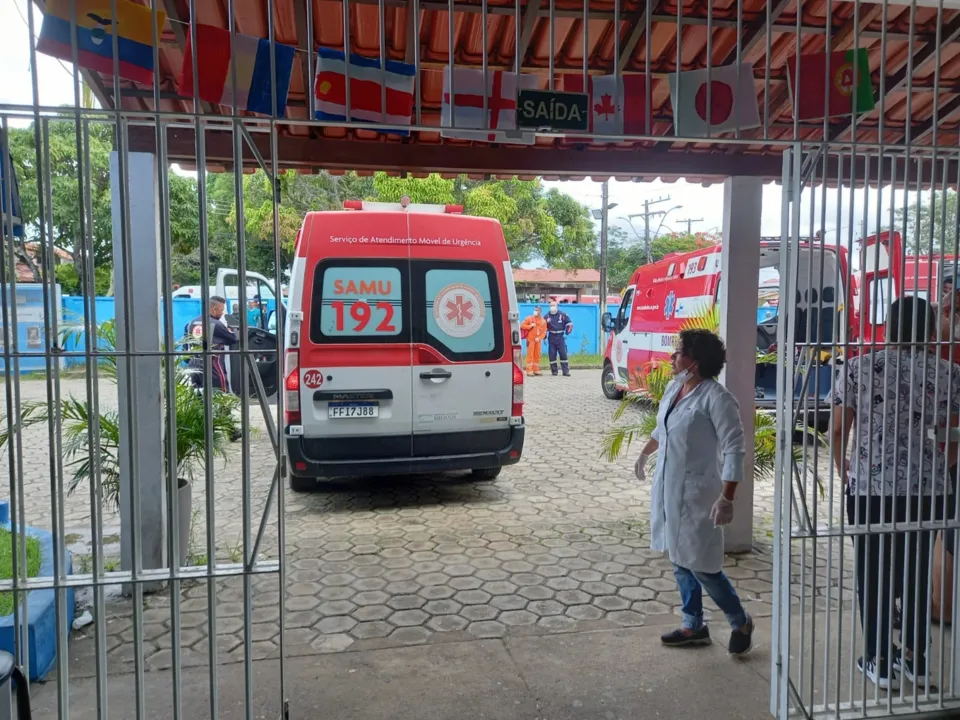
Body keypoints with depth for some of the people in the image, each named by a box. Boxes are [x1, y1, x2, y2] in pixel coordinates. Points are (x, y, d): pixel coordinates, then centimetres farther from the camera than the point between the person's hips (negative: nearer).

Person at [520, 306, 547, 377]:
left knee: (537, 355, 7)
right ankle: (529, 371, -5)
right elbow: (522, 326, 0)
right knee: (530, 355, -6)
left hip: (538, 340, 4)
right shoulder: (529, 318, -1)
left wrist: (539, 338, -11)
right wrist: (530, 326, -13)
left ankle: (536, 370, 16)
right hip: (530, 339, -4)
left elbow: (544, 331, 4)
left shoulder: (543, 321, 7)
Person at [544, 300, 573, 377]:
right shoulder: (547, 316, 3)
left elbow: (569, 323, 6)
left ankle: (566, 371, -1)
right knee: (552, 355, 2)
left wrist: (567, 332, -3)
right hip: (551, 338, 1)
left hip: (560, 337, -1)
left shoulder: (563, 315, -1)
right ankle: (554, 371, 10)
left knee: (563, 354, -4)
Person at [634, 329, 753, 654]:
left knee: (701, 565, -1)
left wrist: (727, 499, -25)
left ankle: (741, 622, 23)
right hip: (668, 489, 8)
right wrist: (645, 454, 35)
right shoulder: (674, 387, 5)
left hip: (696, 493, -8)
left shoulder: (716, 398, -20)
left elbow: (734, 450, -22)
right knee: (680, 561, 16)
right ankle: (694, 626, 31)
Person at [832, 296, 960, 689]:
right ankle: (914, 657, 29)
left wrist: (843, 471, 12)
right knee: (917, 572, 17)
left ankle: (879, 661, 19)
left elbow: (838, 430, -4)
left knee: (873, 573, 10)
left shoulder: (859, 367, -4)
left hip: (870, 488, -2)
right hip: (928, 490, 2)